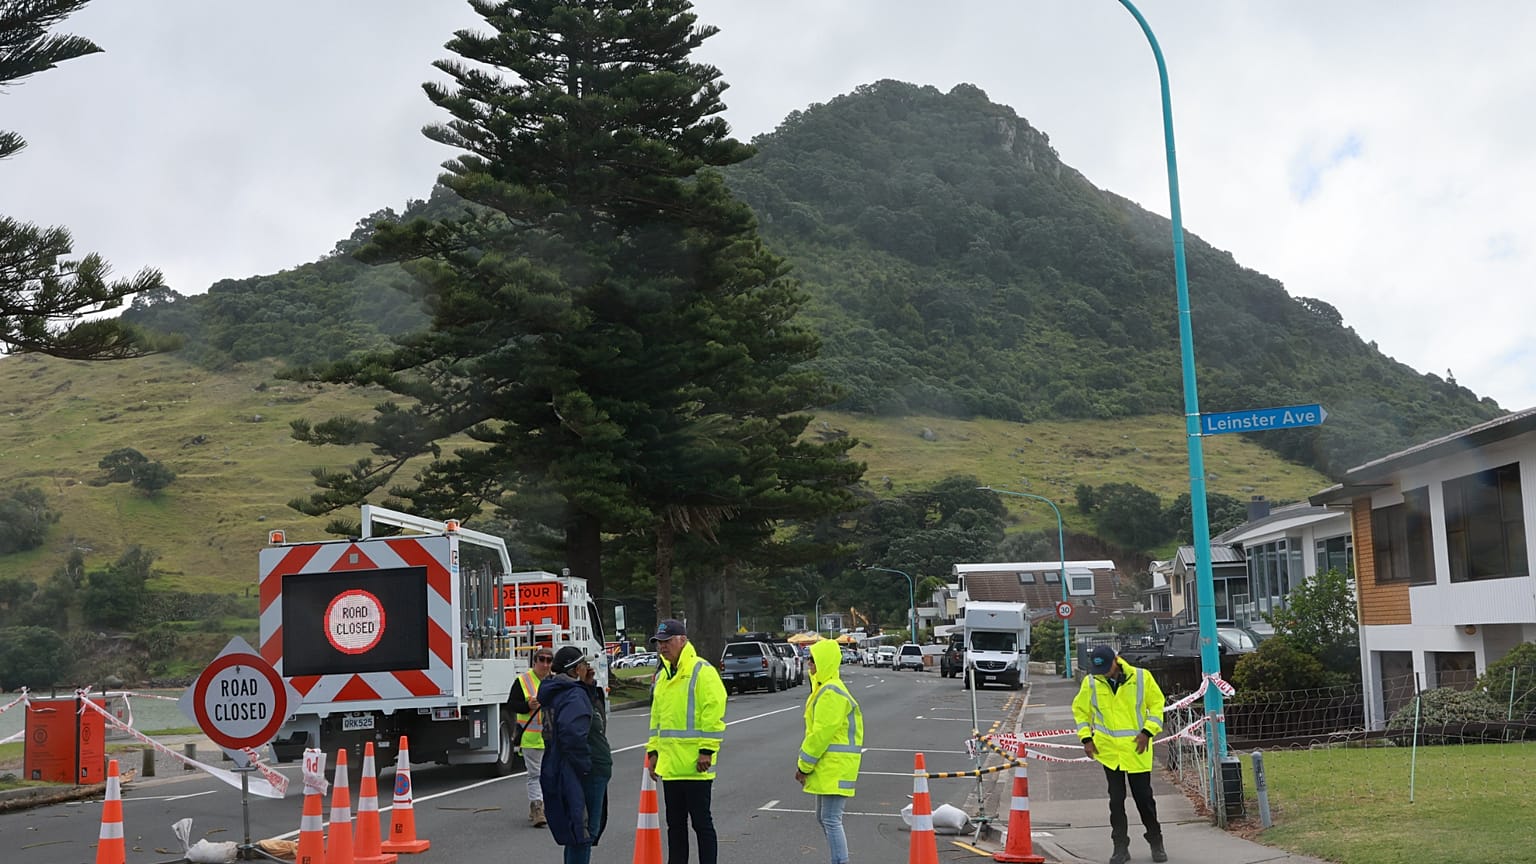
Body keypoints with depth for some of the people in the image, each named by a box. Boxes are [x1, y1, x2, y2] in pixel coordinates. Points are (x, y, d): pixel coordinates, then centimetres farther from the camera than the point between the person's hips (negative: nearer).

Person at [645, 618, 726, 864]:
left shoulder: (702, 671, -10)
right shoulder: (662, 675, 15)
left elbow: (714, 713, -15)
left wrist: (707, 750, -18)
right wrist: (653, 750, 16)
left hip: (695, 765, -8)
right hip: (670, 766, 8)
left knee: (701, 822, -1)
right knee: (675, 823, 14)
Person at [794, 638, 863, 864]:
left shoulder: (831, 693, -18)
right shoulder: (824, 689, 17)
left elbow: (822, 733, -20)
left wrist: (804, 765, -14)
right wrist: (805, 763, 17)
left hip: (835, 766, -11)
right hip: (827, 767, 11)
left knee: (831, 820, -11)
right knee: (823, 818, 17)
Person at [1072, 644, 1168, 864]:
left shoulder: (1142, 677, -8)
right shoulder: (1091, 682, -3)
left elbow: (1156, 703, 2)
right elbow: (1080, 709, 9)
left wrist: (1148, 731, -8)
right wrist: (1086, 737, 1)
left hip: (1137, 749, -1)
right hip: (1108, 750, 1)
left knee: (1144, 797, 6)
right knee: (1116, 799, 4)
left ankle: (1156, 842, 23)